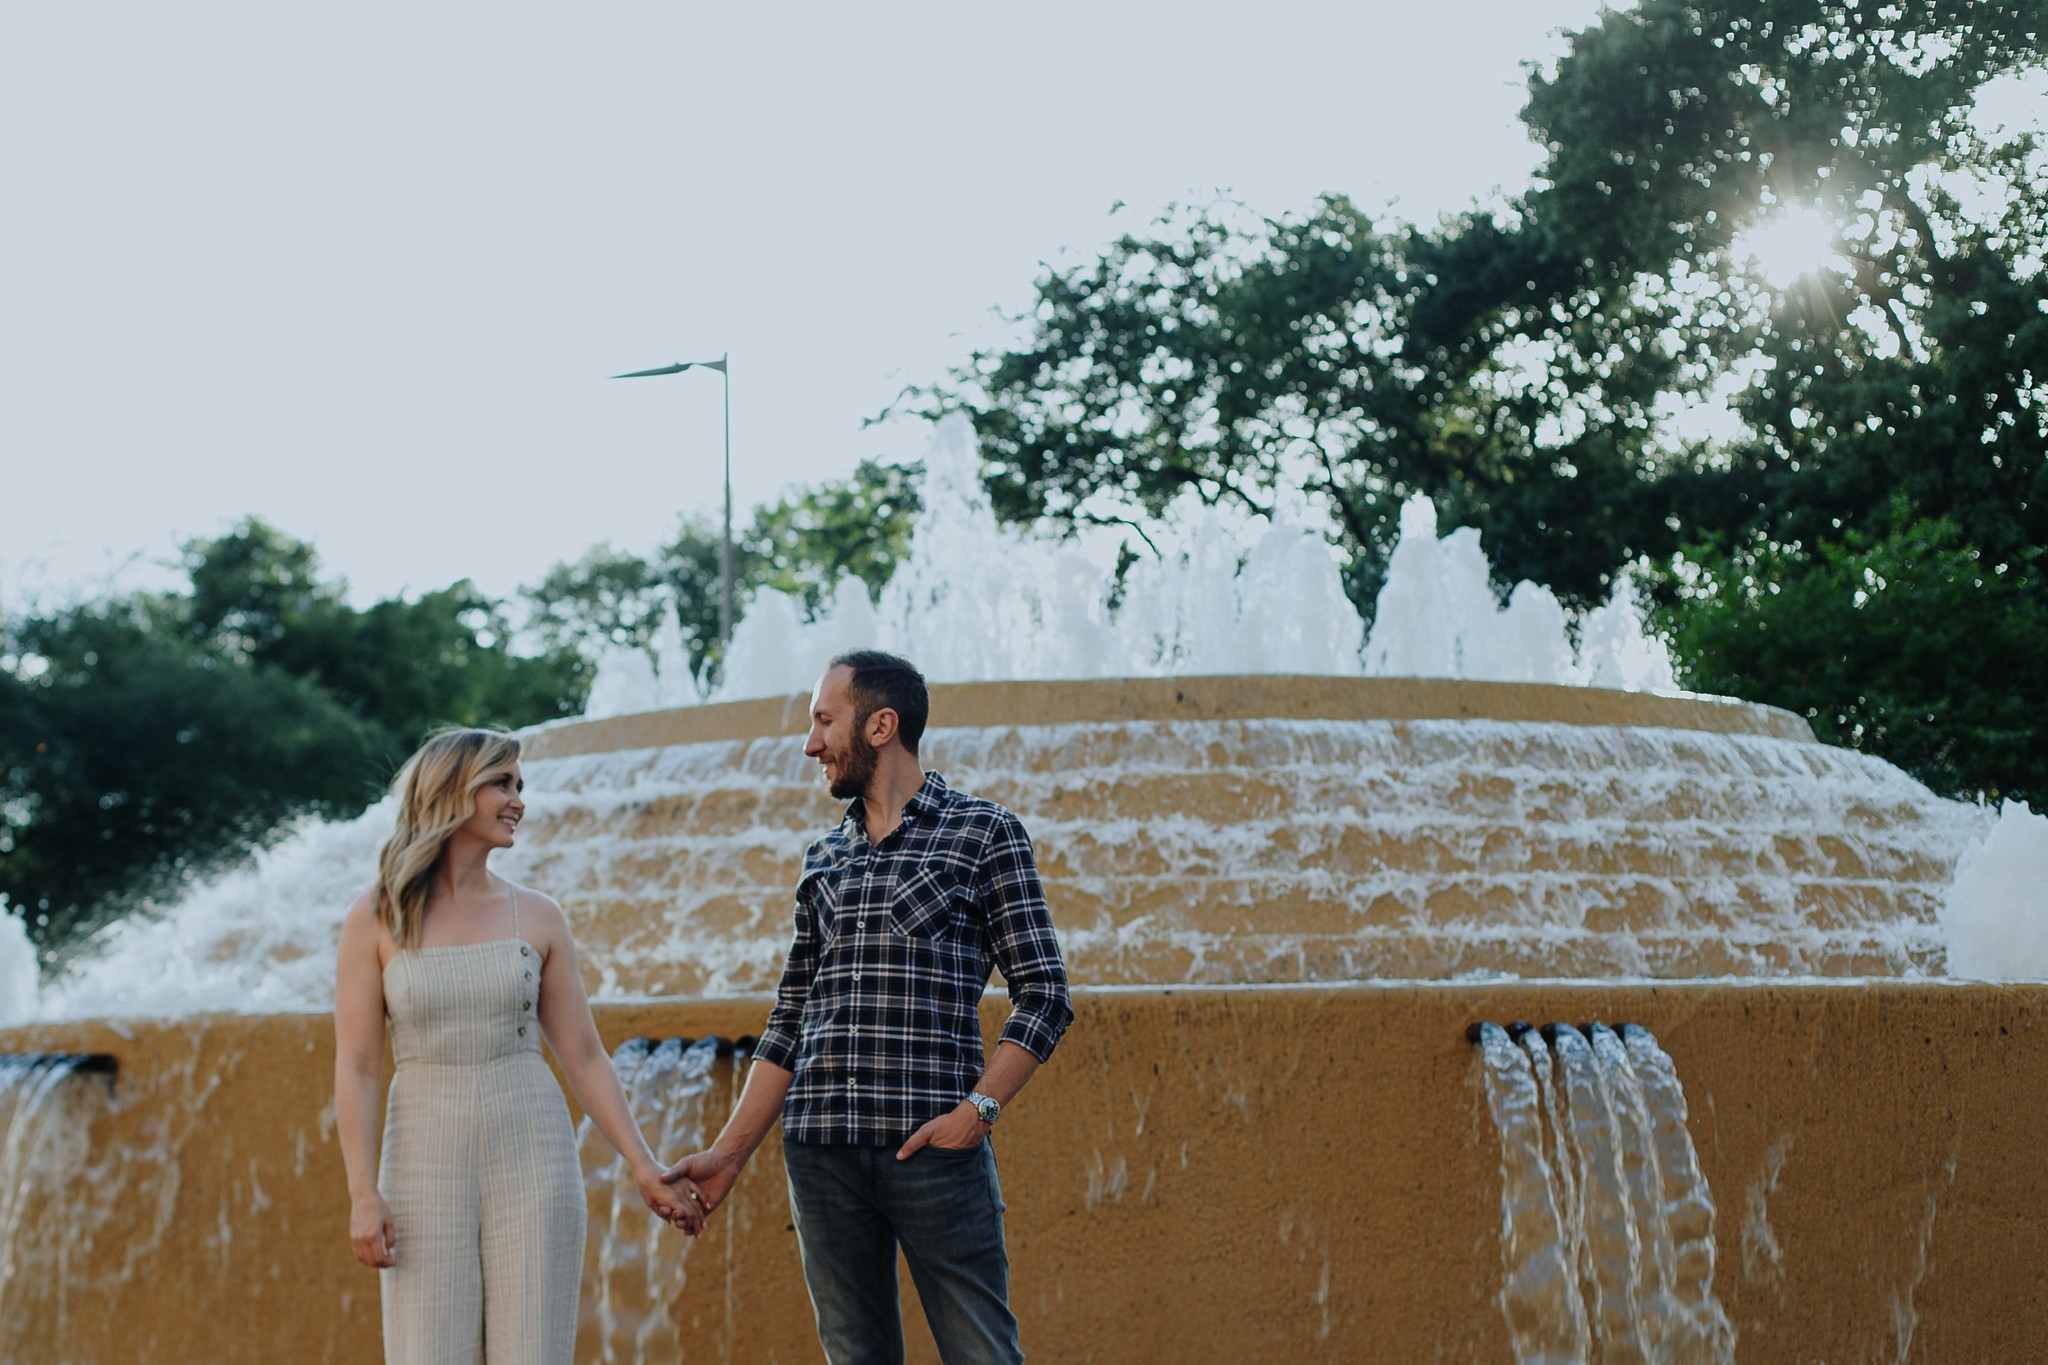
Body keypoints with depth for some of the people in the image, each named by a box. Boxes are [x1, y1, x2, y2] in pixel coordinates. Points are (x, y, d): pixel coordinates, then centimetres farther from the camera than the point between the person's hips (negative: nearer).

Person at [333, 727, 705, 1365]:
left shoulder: (536, 917, 5)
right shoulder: (375, 922, 0)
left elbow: (584, 1056, 7)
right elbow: (356, 1068, -3)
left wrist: (644, 1167, 2)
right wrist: (362, 1194, -10)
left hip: (533, 1160, 2)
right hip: (426, 1162, -1)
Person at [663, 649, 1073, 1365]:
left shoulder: (986, 833, 4)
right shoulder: (824, 858, 19)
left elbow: (1044, 995, -1)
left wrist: (978, 1110, -14)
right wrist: (730, 1153, 14)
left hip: (932, 1145, -5)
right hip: (820, 1152, 5)